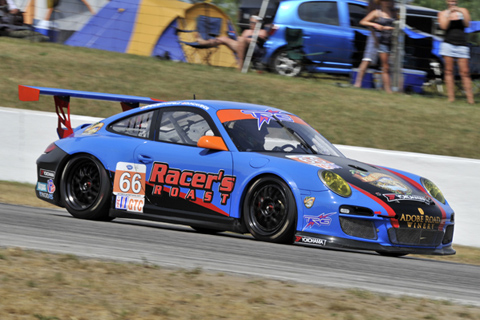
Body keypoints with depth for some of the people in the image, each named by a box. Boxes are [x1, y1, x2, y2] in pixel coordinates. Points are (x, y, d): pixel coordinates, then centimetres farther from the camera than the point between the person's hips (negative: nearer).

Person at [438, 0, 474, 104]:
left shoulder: (463, 11, 11)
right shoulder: (443, 13, 11)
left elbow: (467, 24, -3)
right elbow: (444, 26, -4)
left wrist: (461, 12, -15)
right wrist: (449, 14, -12)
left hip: (461, 45, -1)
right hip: (448, 44, 1)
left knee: (465, 72, -6)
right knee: (449, 71, -3)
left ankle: (470, 98, -9)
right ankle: (451, 97, -3)